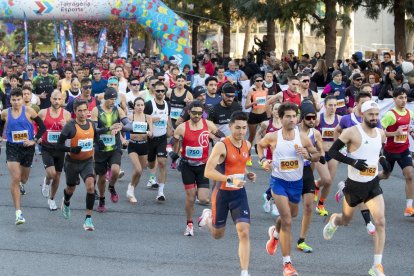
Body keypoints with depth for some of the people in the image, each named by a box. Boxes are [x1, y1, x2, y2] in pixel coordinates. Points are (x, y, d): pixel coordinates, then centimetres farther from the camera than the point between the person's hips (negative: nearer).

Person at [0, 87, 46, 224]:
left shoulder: (29, 111, -8)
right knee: (15, 179, -15)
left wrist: (34, 141, -11)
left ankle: (21, 184, 60)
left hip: (27, 148, 1)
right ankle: (18, 212, -16)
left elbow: (42, 127, -4)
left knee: (24, 178, 18)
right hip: (12, 148, -1)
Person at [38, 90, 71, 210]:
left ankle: (51, 199, 32)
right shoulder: (43, 113, -5)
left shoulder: (66, 114, -4)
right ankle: (46, 182, 16)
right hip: (47, 149, -2)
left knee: (57, 176, 10)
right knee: (51, 173, -21)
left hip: (60, 149, 2)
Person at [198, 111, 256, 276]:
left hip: (239, 194, 4)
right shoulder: (221, 146, -20)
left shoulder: (247, 145, 1)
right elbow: (208, 172, -27)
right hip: (222, 193, -4)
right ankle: (208, 217, 51)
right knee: (218, 235, 16)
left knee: (244, 232, -12)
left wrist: (247, 174, 3)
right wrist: (230, 179, -36)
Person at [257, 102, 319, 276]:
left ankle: (275, 233, 60)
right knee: (287, 221, -13)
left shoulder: (302, 137, -7)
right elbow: (260, 145, 11)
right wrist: (262, 160, -5)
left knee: (291, 215, 24)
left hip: (296, 182, 4)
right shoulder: (272, 137, -10)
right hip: (279, 181, -4)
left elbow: (317, 156, 2)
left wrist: (308, 155, -19)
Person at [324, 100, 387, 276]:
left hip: (373, 184, 3)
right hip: (354, 184, -3)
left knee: (380, 222, -13)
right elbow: (332, 151, -15)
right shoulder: (352, 132, -16)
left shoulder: (381, 133, 2)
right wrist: (353, 162, -25)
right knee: (346, 220, 17)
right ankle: (334, 221, 57)